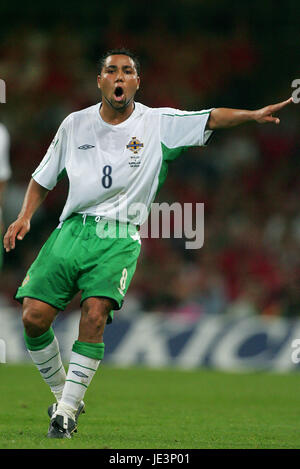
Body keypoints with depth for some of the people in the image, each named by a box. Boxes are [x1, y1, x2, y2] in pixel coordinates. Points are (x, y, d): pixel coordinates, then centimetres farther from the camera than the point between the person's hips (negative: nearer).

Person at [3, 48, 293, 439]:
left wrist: (254, 114, -27)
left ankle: (67, 410, -14)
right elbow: (43, 178, 20)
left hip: (120, 237, -3)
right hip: (73, 228, 3)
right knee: (34, 316, -10)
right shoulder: (76, 124, 10)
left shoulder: (159, 123, 3)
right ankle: (63, 394, 13)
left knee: (95, 314, -23)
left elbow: (211, 118, -10)